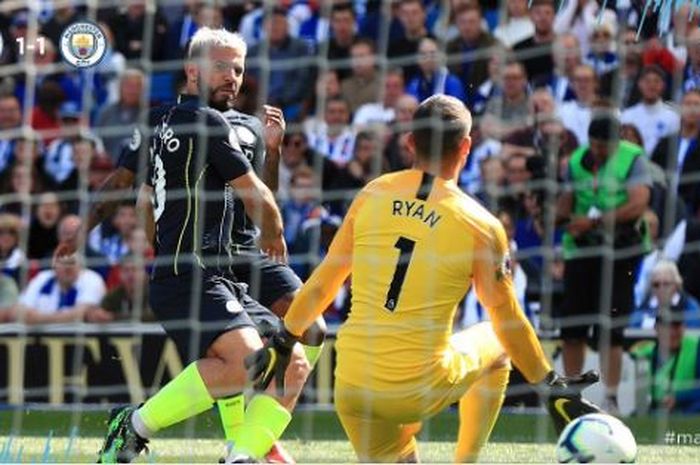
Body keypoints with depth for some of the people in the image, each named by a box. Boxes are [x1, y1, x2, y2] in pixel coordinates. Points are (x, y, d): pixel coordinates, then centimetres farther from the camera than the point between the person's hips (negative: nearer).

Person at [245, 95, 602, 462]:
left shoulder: (372, 196, 4)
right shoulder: (480, 227, -5)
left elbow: (323, 283, 11)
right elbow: (508, 322, 1)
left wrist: (281, 344, 23)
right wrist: (552, 388, 12)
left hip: (350, 389, 3)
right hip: (419, 391, -3)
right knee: (496, 347, 27)